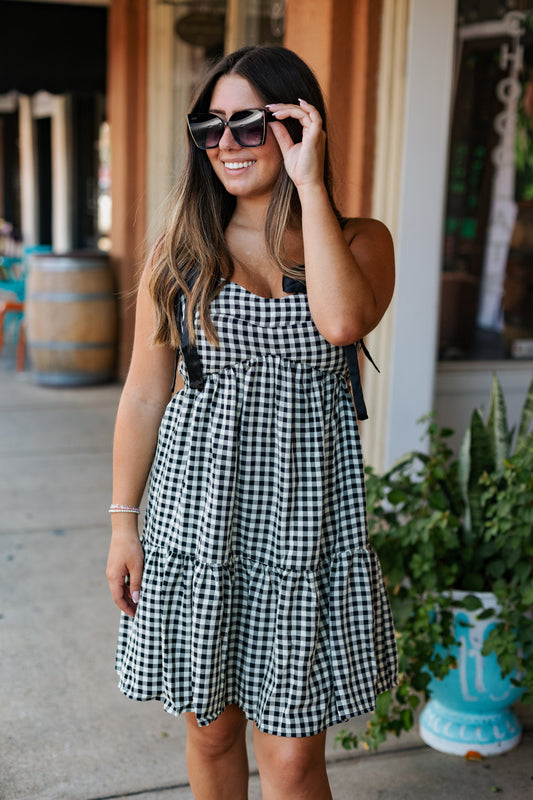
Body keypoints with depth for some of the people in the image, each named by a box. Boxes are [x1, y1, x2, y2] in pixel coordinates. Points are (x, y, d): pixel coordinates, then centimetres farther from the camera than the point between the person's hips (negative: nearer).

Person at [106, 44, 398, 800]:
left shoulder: (361, 241, 0)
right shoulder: (181, 251, 3)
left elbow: (343, 320, -23)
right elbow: (144, 394, 6)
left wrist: (309, 185, -17)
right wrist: (124, 522, 5)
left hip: (306, 516, -1)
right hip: (198, 511, 2)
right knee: (211, 729, 16)